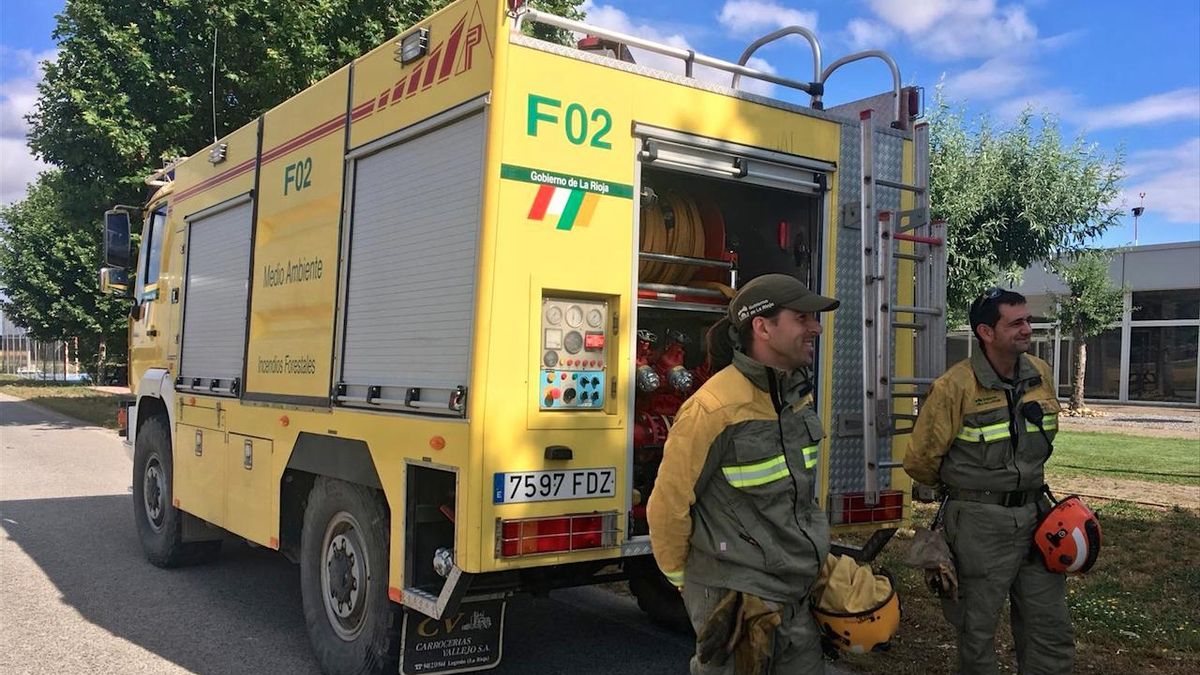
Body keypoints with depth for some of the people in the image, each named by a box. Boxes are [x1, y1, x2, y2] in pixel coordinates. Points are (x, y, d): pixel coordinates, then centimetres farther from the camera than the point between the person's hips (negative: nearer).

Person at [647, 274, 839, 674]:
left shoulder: (798, 396, 5)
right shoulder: (713, 409, -22)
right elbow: (668, 505, -14)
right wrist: (682, 578, -1)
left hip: (796, 595, 8)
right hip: (736, 597, -7)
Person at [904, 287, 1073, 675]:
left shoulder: (1041, 375, 2)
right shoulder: (955, 387, -17)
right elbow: (921, 462, -8)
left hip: (1034, 514, 5)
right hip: (980, 523, -5)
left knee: (1052, 634, 12)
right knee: (978, 633, 9)